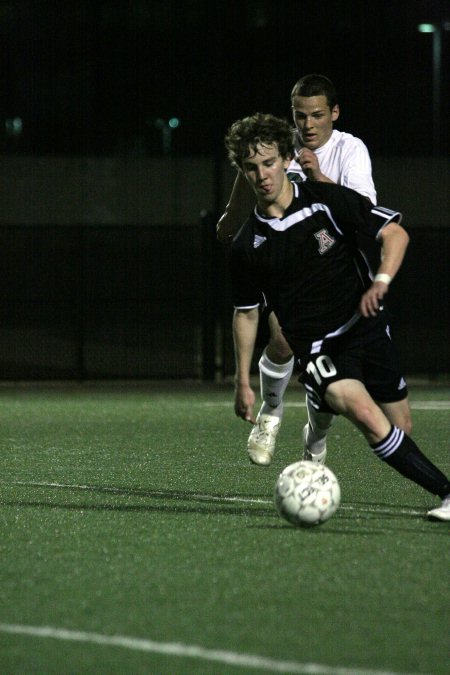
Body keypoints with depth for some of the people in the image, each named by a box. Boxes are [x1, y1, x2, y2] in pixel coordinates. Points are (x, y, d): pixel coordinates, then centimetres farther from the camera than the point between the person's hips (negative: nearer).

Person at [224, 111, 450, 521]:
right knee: (362, 411, -26)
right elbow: (246, 313, 13)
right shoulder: (247, 246, 1)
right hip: (317, 347, -1)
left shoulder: (328, 200, -4)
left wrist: (381, 281, -23)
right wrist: (243, 383, 12)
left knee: (401, 426, 4)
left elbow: (395, 233, -4)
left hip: (367, 329, 1)